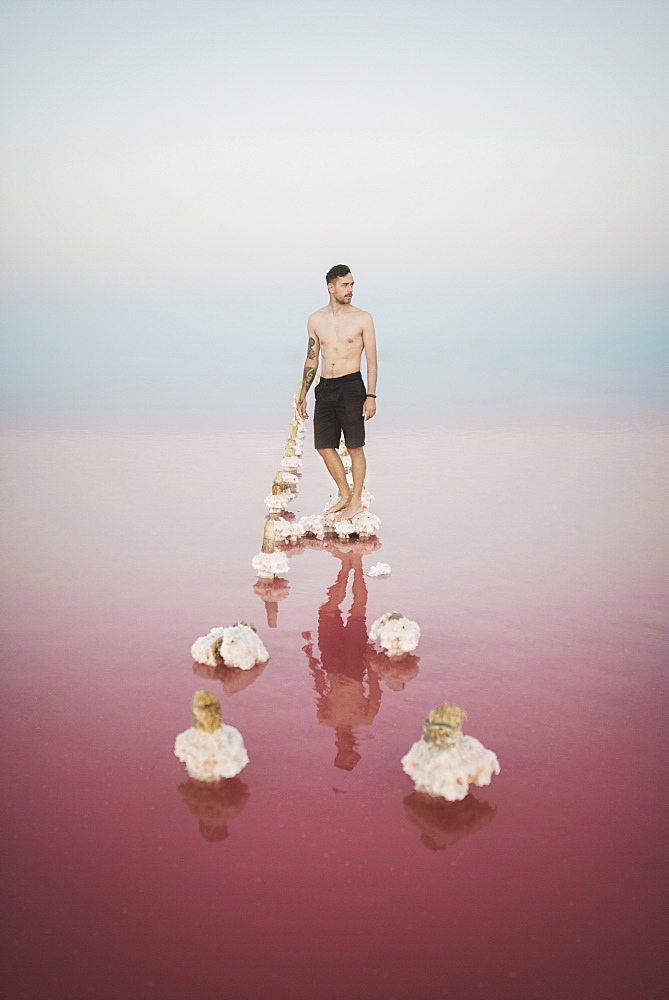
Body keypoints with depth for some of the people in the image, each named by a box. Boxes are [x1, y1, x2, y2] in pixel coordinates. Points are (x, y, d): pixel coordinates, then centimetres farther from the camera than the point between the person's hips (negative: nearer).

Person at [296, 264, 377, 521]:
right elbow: (311, 360, 14)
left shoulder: (362, 318, -2)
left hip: (351, 387, -4)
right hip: (325, 388, 4)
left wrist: (371, 395, -10)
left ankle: (356, 501, 14)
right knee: (324, 447, 6)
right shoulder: (315, 320, 8)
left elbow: (371, 360, -2)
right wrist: (302, 396, 13)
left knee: (355, 447, 0)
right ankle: (345, 495, 23)